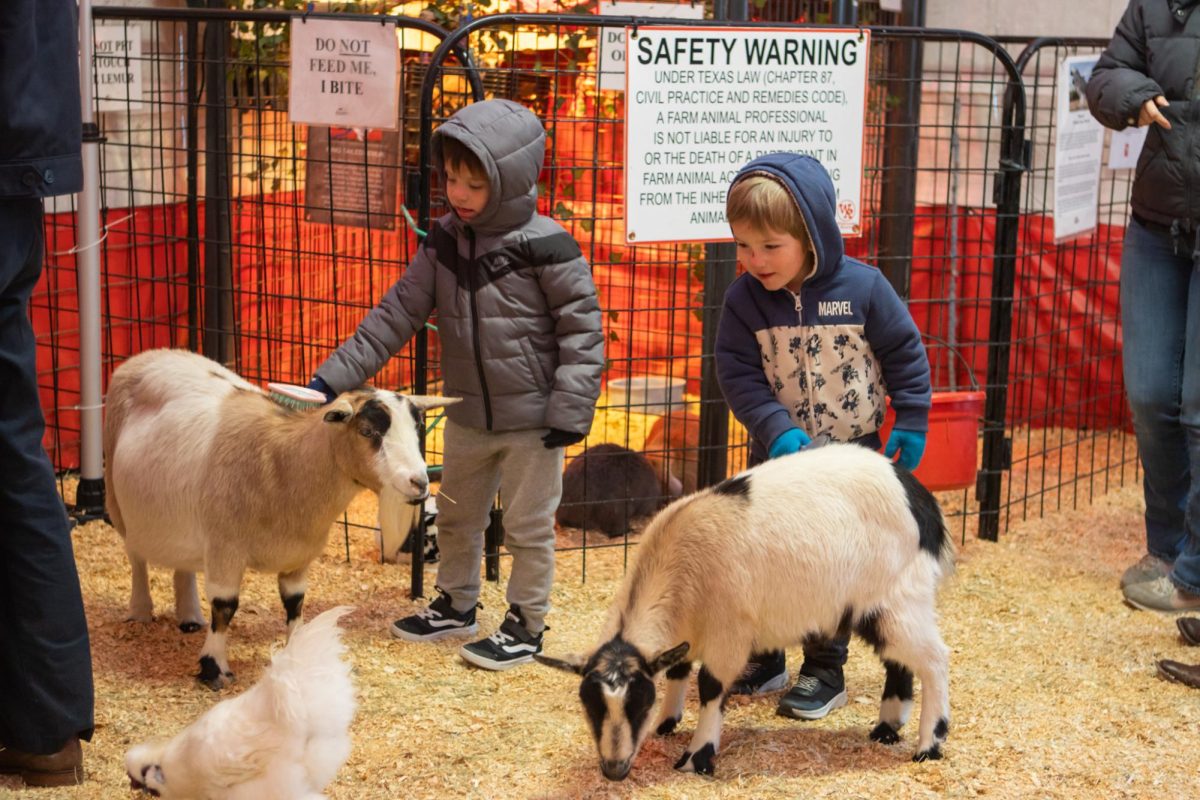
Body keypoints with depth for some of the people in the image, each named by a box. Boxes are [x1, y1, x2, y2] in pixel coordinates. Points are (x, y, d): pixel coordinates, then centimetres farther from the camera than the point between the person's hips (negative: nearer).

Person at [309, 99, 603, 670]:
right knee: (455, 517, 21)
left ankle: (526, 625, 22)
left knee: (528, 527, 6)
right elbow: (397, 315, -1)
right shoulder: (445, 242, -1)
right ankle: (456, 603, 41)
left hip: (532, 419, -6)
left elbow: (581, 327, -14)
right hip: (468, 417, 6)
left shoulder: (544, 247, -18)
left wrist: (570, 408, -17)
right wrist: (333, 379, -6)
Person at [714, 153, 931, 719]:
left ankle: (825, 671, 15)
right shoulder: (744, 299, -12)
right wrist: (776, 430, -24)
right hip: (778, 452, 3)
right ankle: (763, 661, 27)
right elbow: (738, 373, -12)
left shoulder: (862, 288, -16)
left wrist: (910, 424, -4)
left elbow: (905, 354, -5)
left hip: (851, 451, -3)